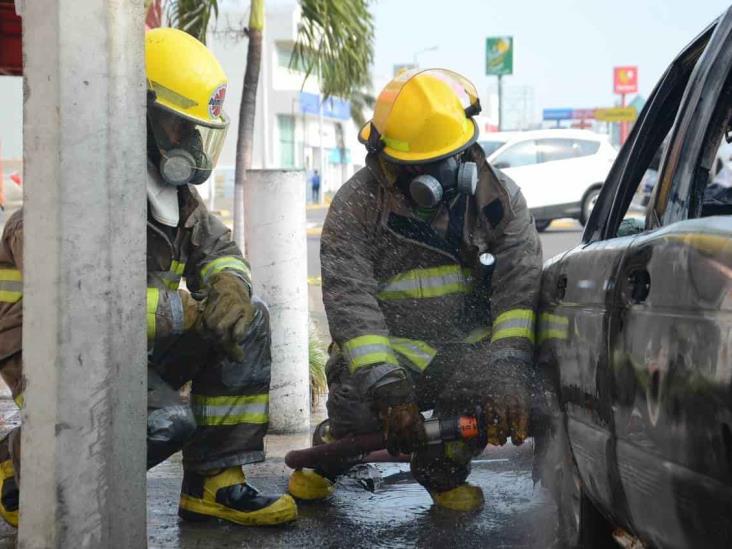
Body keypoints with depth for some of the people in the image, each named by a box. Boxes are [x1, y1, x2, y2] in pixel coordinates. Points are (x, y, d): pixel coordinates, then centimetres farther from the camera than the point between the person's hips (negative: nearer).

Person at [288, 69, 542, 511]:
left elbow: (521, 287, -14)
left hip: (468, 347, 1)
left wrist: (510, 370, -31)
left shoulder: (499, 197, -5)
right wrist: (386, 386, -34)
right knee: (359, 403, -28)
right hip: (391, 349, -1)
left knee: (504, 395, -29)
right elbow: (350, 302, -21)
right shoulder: (356, 206, -11)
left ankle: (443, 469, 7)